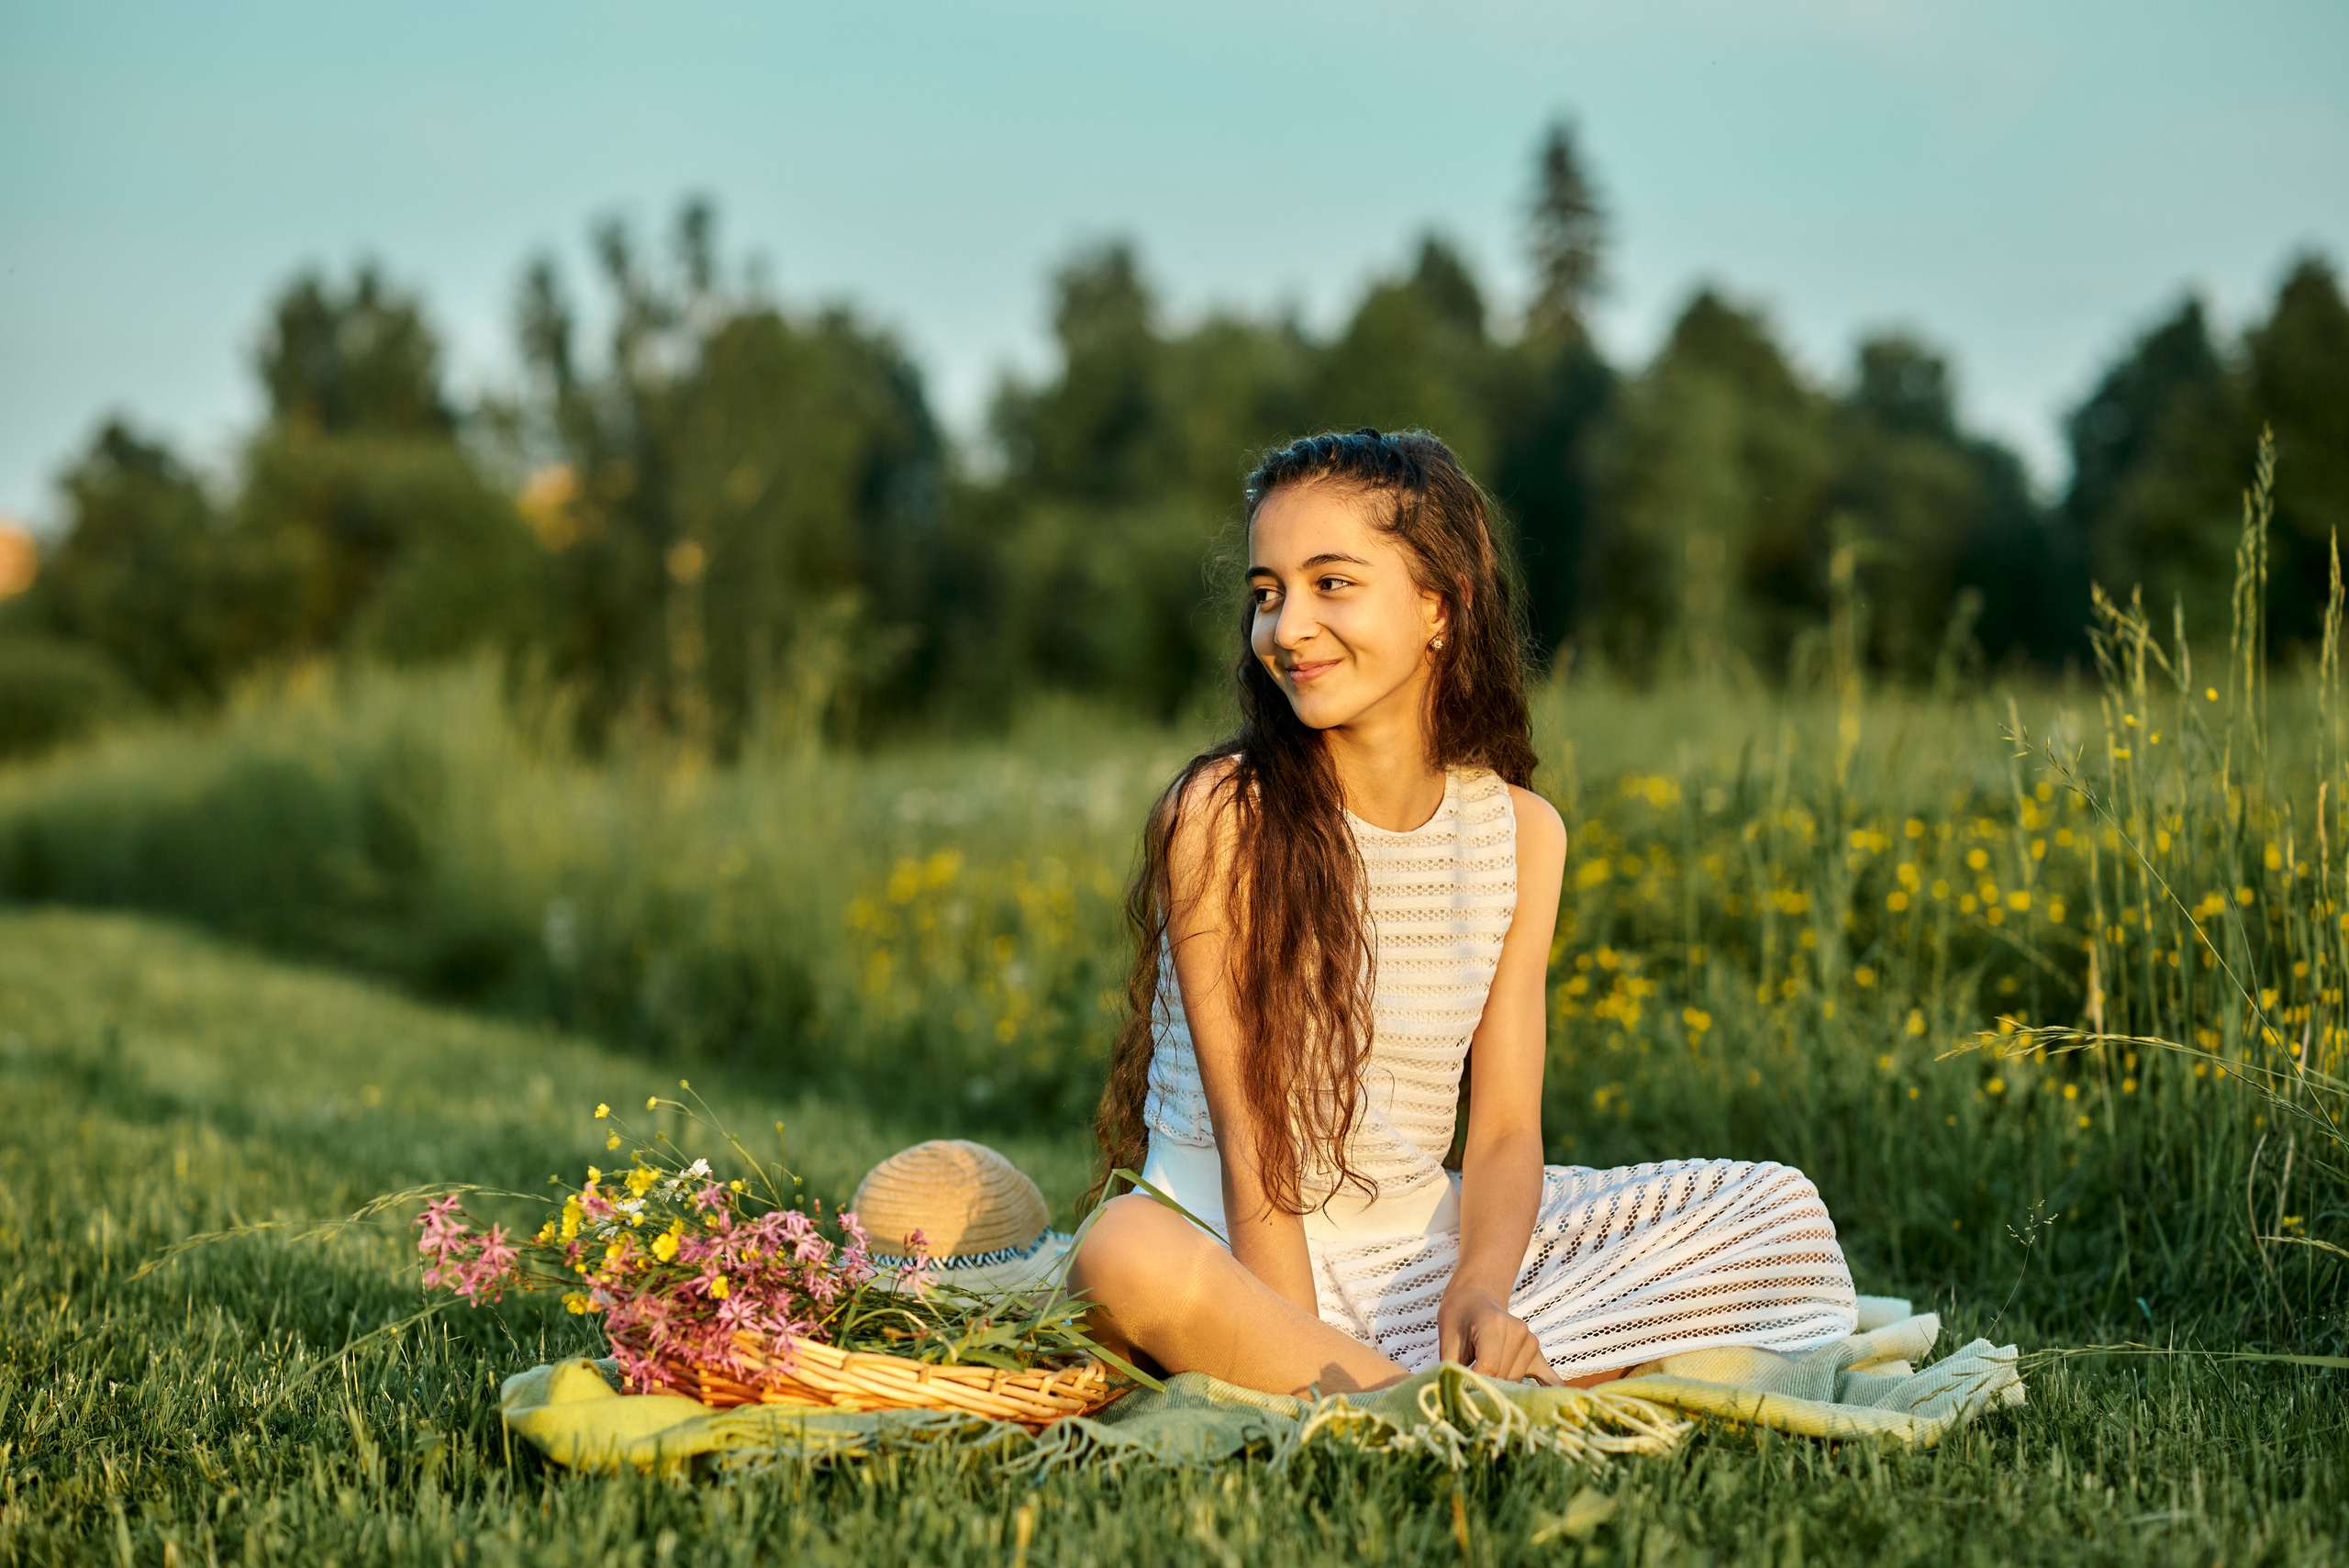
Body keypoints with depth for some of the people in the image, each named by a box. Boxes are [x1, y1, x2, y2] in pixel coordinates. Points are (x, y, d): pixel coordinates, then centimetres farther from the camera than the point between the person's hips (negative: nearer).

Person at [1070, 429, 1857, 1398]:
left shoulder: (1523, 834, 3)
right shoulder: (1223, 816, -11)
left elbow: (1505, 1129, 0)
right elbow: (1249, 1136, -14)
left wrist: (1479, 1290, -21)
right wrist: (1307, 1357, -25)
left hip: (1418, 1249, 5)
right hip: (1235, 1257, -5)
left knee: (1780, 1213, -5)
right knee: (1127, 1252, -39)